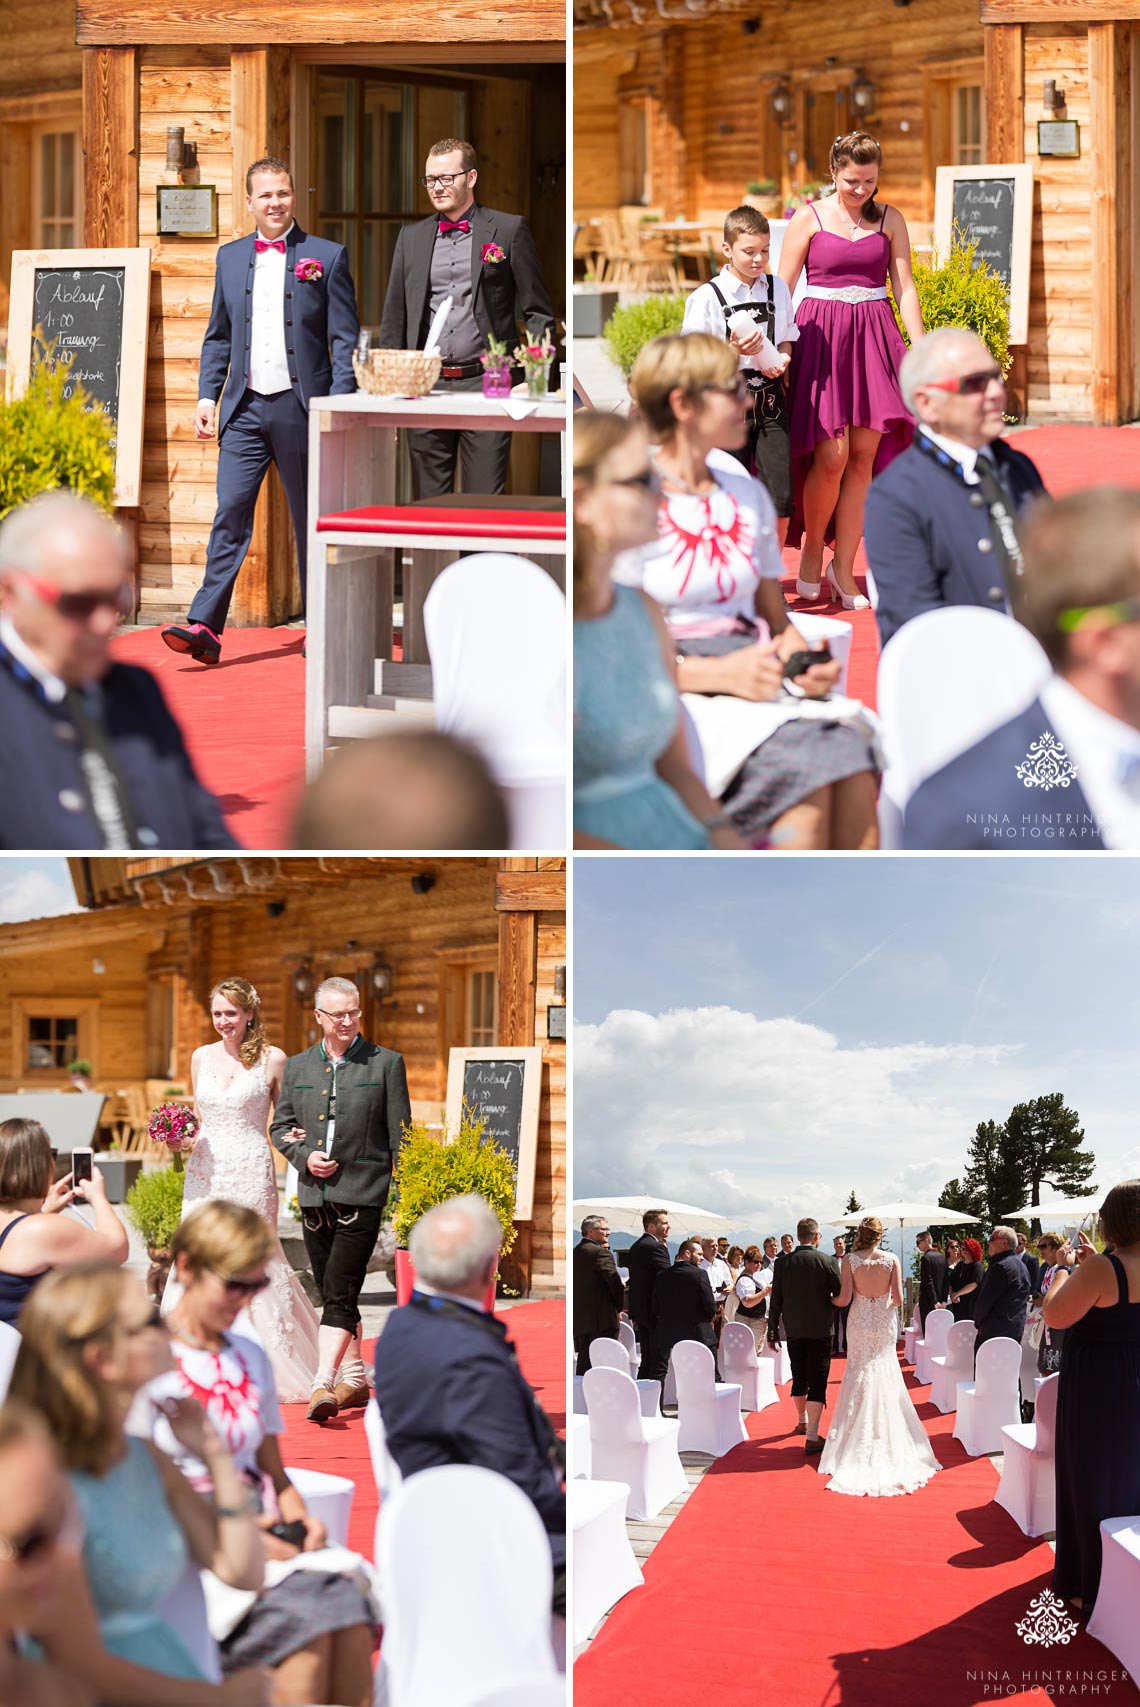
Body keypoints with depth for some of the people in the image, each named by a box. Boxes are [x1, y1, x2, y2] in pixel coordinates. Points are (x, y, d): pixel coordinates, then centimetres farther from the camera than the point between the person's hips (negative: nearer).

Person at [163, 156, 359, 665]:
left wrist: (339, 407, -10)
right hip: (245, 408, 2)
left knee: (311, 522, 5)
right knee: (230, 513, -8)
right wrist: (207, 395, 6)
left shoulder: (327, 257, 1)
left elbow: (345, 341, -1)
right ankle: (205, 627, -13)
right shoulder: (230, 257, 12)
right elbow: (217, 337, 18)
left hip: (302, 407, -2)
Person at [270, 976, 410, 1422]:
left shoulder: (386, 1064, 1)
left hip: (363, 1195, -5)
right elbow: (280, 1126, 18)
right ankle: (354, 1380, 24)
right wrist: (303, 1155, -3)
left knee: (339, 1294, -15)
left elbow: (400, 1138, 1)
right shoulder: (297, 1067, 11)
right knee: (333, 1295, 13)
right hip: (314, 1196, 5)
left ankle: (323, 1385, -22)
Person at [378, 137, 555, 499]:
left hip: (485, 384, -3)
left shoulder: (509, 230, 4)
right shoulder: (411, 237, 14)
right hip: (426, 387, 4)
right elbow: (394, 318, 17)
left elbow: (539, 313, 3)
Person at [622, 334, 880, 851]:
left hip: (763, 685, 6)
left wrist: (803, 660, 2)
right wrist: (719, 674, -18)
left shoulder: (747, 496, 20)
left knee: (853, 762, -28)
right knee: (803, 767, -34)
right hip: (678, 692, -6)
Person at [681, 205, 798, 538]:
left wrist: (782, 359, -6)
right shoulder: (707, 297, -7)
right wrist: (734, 350, -21)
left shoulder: (777, 288, 6)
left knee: (781, 495, -3)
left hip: (770, 399, 3)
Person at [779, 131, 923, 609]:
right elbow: (782, 290, 2)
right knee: (831, 456, -11)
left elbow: (905, 288, 9)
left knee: (864, 455, -2)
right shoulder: (809, 218, 2)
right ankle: (811, 549, 12)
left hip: (875, 338, 3)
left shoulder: (889, 220, 9)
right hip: (821, 336, -3)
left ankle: (843, 569, 7)